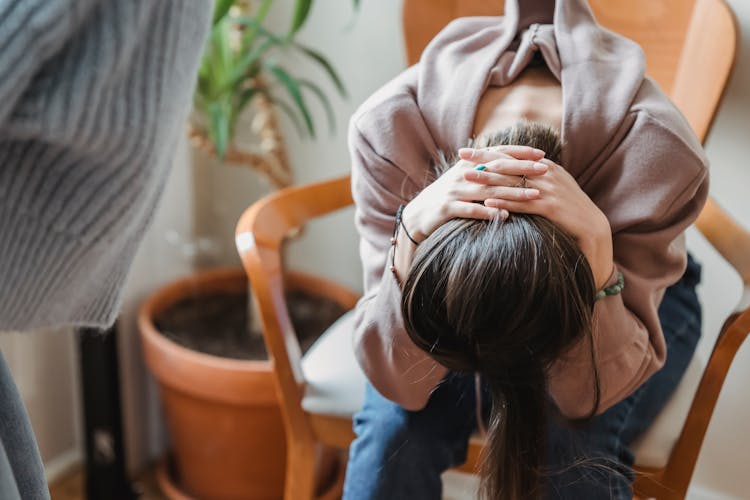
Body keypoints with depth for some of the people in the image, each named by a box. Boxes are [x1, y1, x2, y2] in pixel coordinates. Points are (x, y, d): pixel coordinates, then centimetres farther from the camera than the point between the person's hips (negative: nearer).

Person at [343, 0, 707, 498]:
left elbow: (591, 393, -29)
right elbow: (400, 383, -29)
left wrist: (596, 242, -46)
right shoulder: (388, 126, -35)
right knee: (394, 432, -26)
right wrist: (412, 230, -47)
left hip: (628, 292, 0)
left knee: (578, 445, -29)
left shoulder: (657, 155, -37)